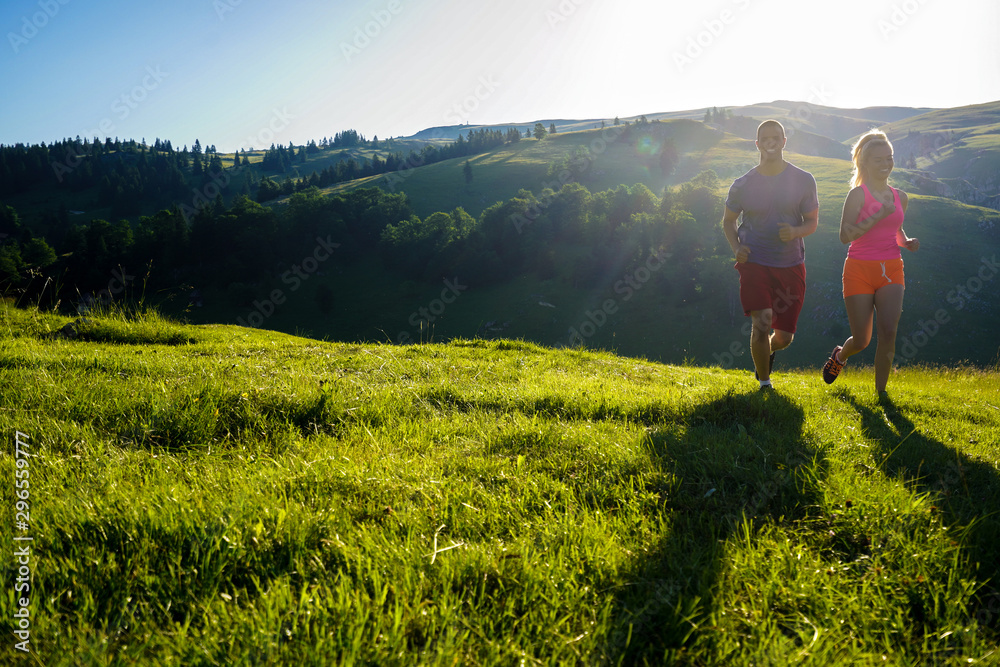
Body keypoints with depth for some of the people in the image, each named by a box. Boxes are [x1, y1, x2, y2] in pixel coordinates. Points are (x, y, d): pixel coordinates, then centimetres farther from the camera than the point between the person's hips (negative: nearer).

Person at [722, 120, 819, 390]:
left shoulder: (803, 181, 0)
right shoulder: (743, 185, -1)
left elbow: (812, 222, 7)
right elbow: (728, 220, 13)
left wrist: (795, 232, -17)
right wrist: (736, 248, -6)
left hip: (790, 266, 2)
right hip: (754, 263, -1)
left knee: (784, 336, 5)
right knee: (761, 324, -18)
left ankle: (769, 351, 44)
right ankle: (764, 383, 4)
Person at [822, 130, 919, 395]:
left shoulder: (900, 197, 11)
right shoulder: (858, 194, -6)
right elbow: (845, 235, -16)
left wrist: (907, 242, 5)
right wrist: (879, 216, -22)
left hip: (891, 271, 4)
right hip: (860, 270, -4)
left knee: (888, 331, -15)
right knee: (861, 340, 1)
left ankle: (880, 391, -2)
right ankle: (840, 356, 38)